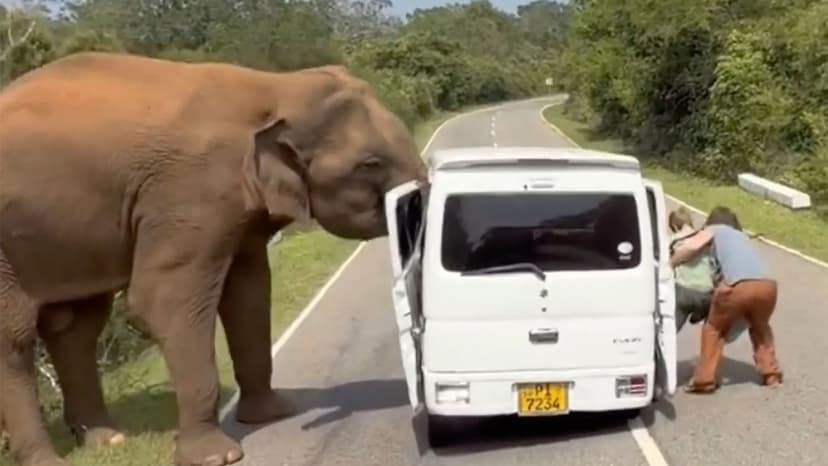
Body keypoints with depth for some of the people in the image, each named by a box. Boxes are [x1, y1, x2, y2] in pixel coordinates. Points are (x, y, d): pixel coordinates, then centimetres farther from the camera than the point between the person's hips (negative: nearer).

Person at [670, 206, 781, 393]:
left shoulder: (713, 230, 23)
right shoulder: (741, 236, 38)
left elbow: (691, 246, 4)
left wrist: (670, 264, 16)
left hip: (739, 285, -5)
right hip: (768, 284, 5)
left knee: (714, 329, 17)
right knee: (760, 328, 33)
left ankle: (705, 380, 13)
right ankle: (771, 374, 30)